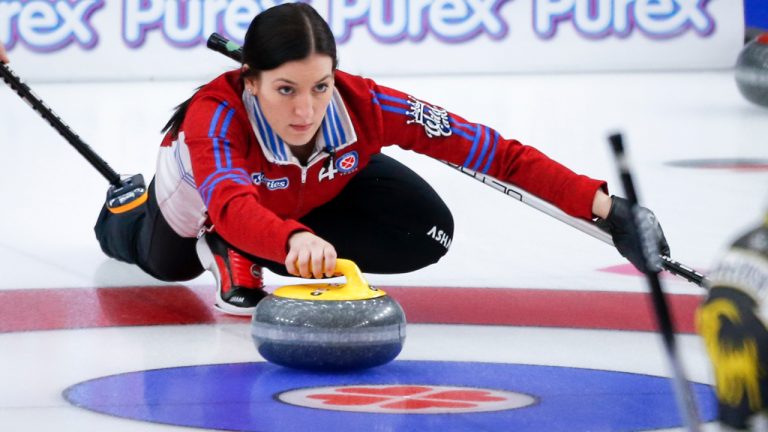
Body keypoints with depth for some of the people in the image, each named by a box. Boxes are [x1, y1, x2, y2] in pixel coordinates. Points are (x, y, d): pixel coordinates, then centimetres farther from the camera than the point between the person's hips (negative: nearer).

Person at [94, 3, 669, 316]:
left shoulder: (362, 105, -42)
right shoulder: (214, 116, -49)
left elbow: (492, 150, -43)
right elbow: (232, 205, -67)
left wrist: (600, 204, -53)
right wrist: (294, 240, -89)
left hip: (321, 184, 1)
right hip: (201, 195, -1)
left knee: (425, 234, -21)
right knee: (166, 265, 26)